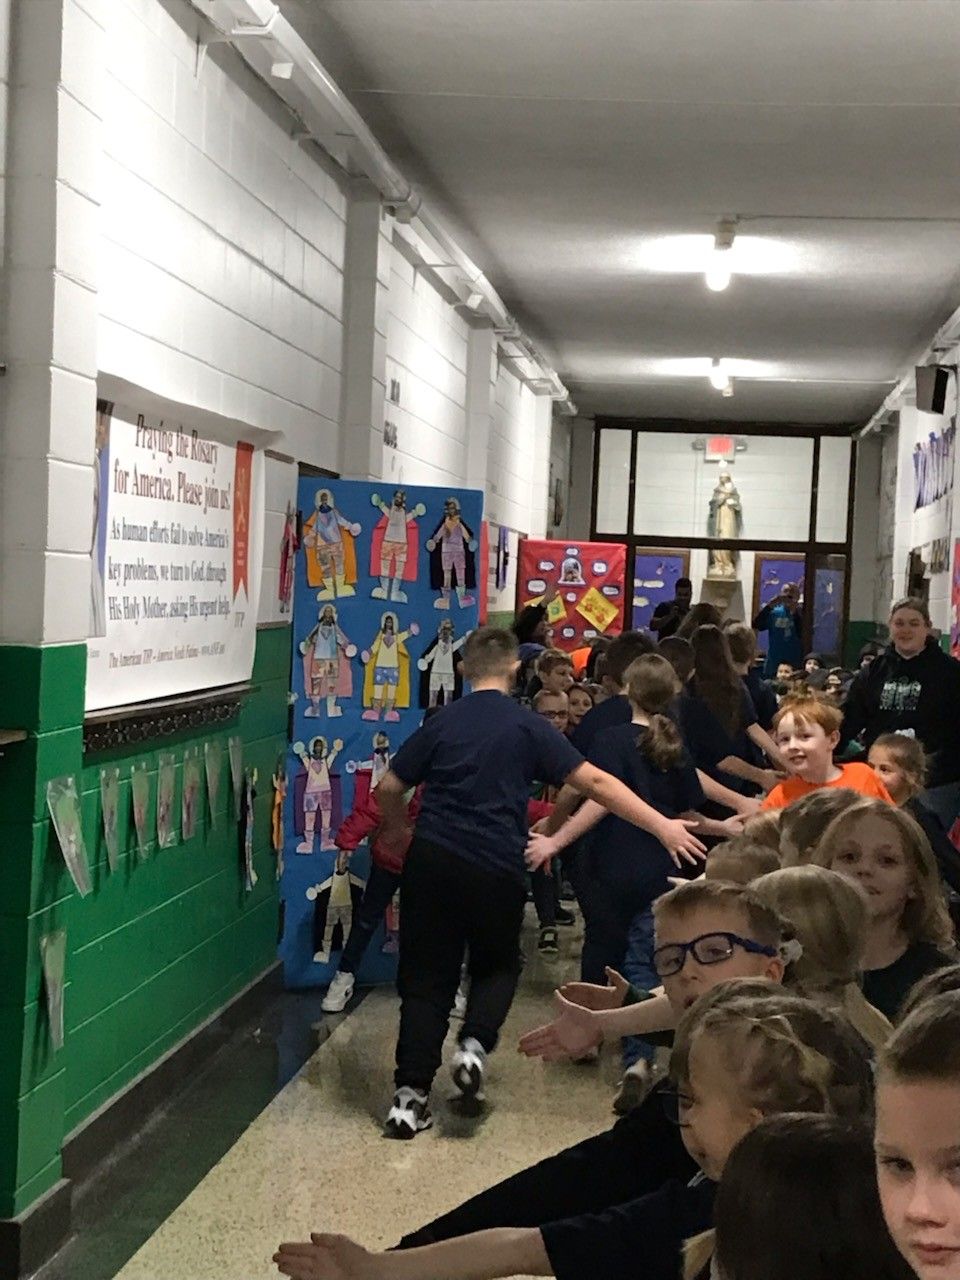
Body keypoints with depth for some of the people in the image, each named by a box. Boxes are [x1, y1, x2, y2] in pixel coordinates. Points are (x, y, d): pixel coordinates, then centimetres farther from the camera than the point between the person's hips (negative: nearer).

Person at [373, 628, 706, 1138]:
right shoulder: (527, 726, 0)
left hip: (432, 861, 2)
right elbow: (593, 781, -6)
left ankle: (410, 1095, 4)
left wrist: (401, 826, 30)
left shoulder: (442, 722, 7)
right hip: (496, 869, -2)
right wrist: (662, 825, -5)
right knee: (498, 965, 22)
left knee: (426, 976, 9)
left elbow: (389, 787, 9)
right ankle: (475, 1044, -1)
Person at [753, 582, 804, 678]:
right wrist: (769, 606, -14)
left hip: (793, 664, -3)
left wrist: (794, 612, -25)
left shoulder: (800, 613, -1)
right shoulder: (774, 612, 6)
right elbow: (756, 625, -7)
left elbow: (802, 634, -17)